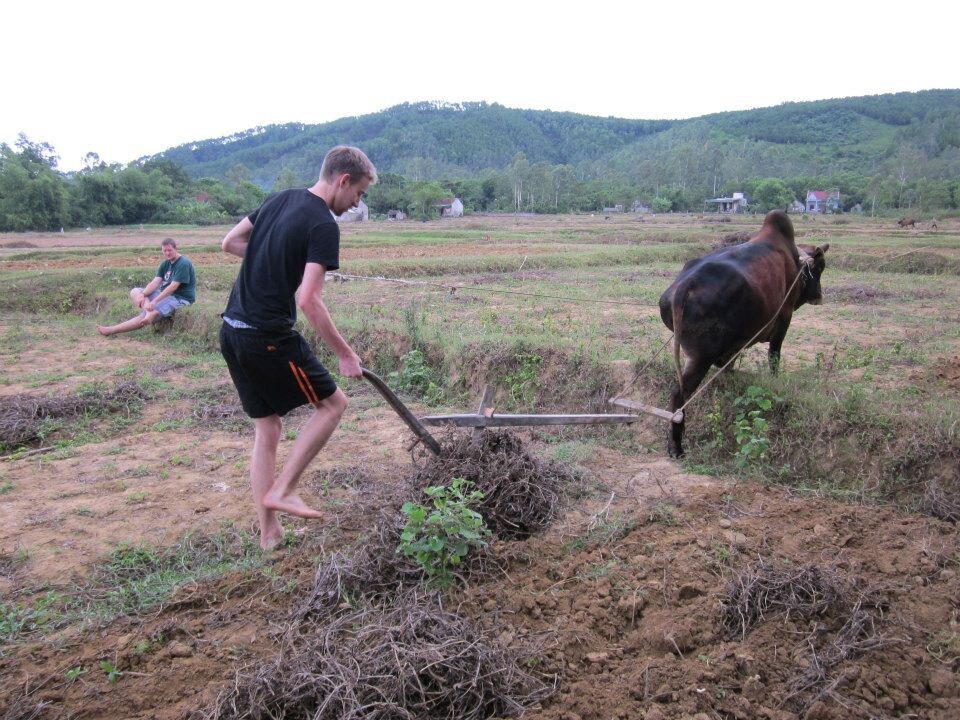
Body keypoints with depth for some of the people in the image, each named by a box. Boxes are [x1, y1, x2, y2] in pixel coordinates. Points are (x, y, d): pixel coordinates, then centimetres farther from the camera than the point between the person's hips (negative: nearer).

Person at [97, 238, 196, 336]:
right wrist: (143, 295, -17)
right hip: (166, 295, 9)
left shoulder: (183, 263, -15)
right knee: (134, 292, -3)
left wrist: (154, 301, -26)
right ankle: (149, 312, -32)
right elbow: (155, 282, 2)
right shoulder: (165, 264, 13)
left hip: (181, 298, -9)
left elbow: (173, 287, -22)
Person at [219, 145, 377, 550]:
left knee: (267, 428, 14)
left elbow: (229, 243, 22)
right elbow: (308, 301, -21)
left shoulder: (279, 200, 12)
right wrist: (345, 355, -14)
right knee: (332, 403, 9)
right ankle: (281, 491, 4)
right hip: (269, 338, -8)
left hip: (232, 332, 8)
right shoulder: (323, 226, -13)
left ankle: (269, 532, 19)